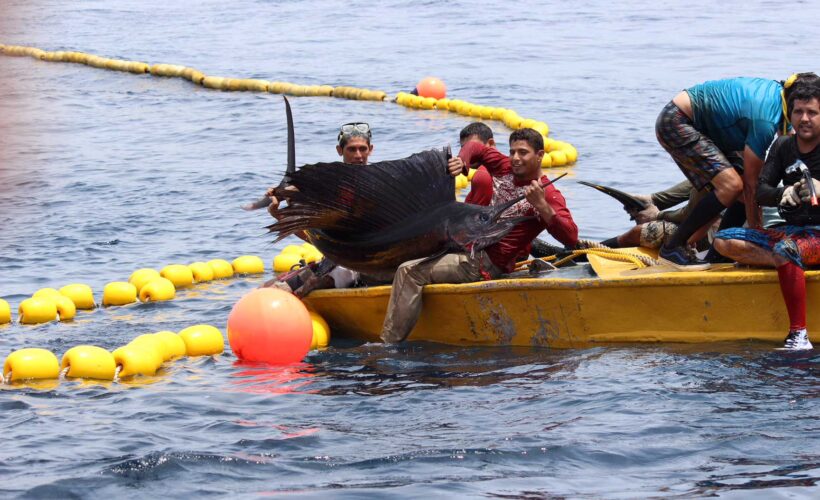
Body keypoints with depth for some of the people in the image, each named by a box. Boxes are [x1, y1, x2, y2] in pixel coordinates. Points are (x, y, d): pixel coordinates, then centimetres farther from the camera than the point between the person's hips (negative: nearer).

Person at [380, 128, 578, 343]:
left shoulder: (548, 194, -14)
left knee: (410, 272, -22)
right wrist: (463, 163, -4)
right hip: (467, 243, 9)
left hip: (485, 264, -9)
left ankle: (388, 343, -25)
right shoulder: (506, 168, 7)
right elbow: (475, 147, 19)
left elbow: (571, 238, -26)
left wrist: (541, 206, -37)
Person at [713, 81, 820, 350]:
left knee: (785, 249, -39)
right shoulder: (783, 147, 9)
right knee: (724, 241, -11)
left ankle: (798, 335, -39)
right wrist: (784, 194, -24)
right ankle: (793, 266, -25)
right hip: (792, 231, 7)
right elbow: (760, 191, -1)